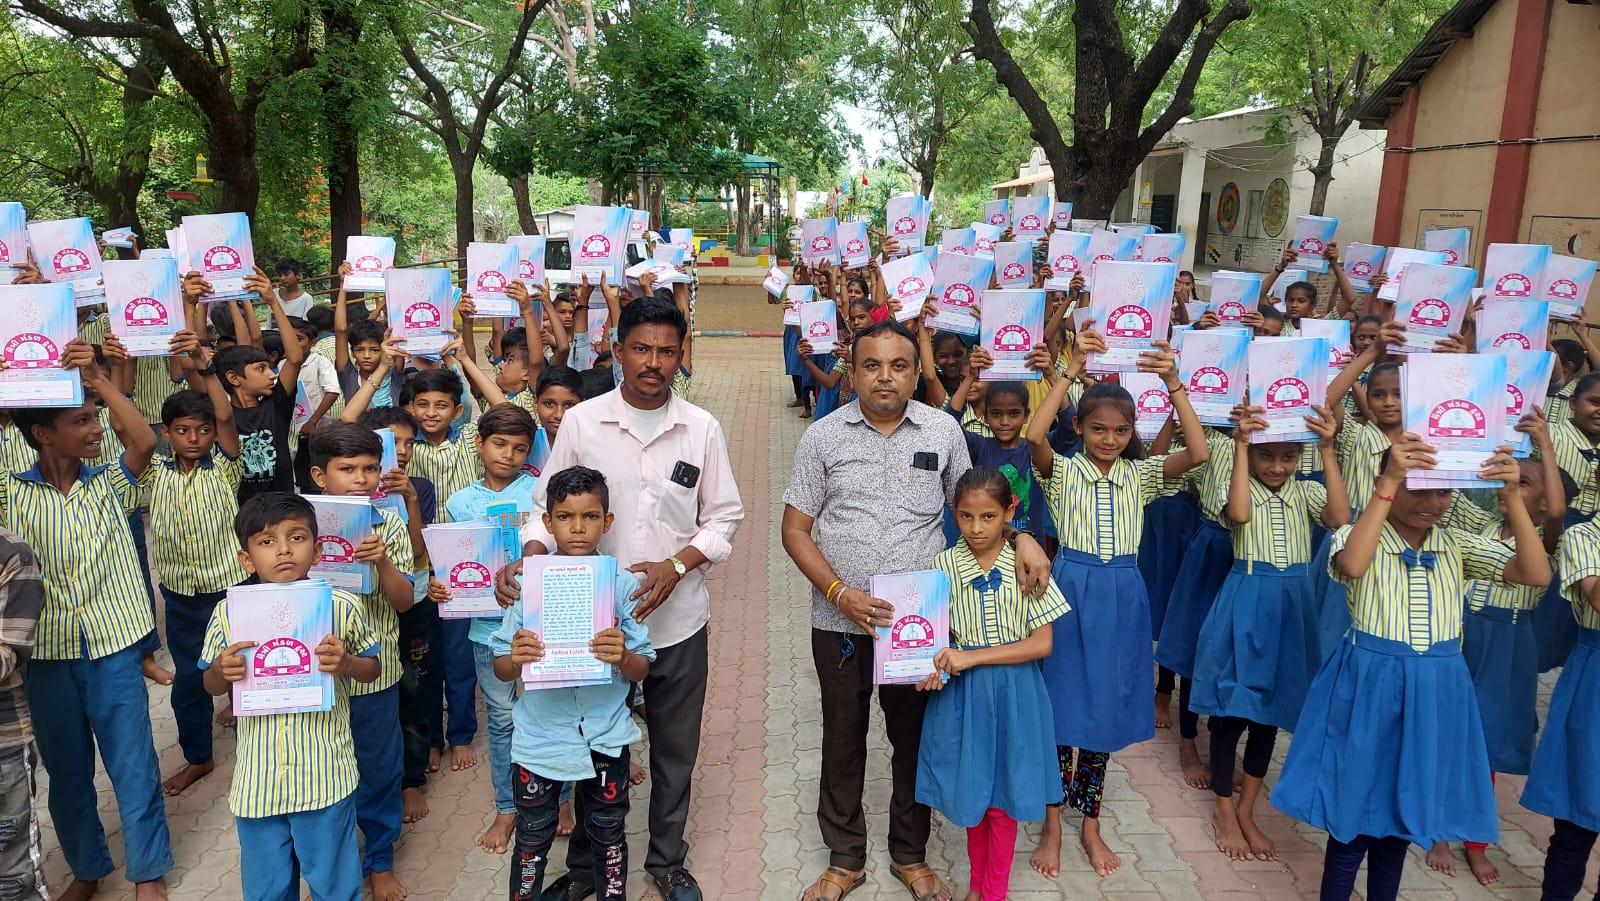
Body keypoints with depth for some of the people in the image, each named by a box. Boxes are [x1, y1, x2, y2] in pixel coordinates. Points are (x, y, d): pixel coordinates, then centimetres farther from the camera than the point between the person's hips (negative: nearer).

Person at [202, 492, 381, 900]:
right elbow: (211, 685, 8)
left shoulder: (343, 608, -10)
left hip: (325, 778, -2)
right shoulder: (228, 614, -6)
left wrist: (345, 663, -18)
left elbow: (372, 669, 3)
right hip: (258, 780, 2)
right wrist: (222, 670, -15)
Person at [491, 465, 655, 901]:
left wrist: (623, 657, -26)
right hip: (540, 738, 0)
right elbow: (500, 669, -2)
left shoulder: (623, 584, -8)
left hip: (605, 738, 0)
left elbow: (641, 670, -4)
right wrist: (515, 659, -25)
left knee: (608, 836, 17)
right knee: (533, 838, 15)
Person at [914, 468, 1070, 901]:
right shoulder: (943, 566, -7)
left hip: (1013, 693, -1)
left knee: (1003, 798, 9)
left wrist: (972, 657, -20)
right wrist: (933, 668, -19)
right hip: (962, 692, 1)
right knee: (972, 791, 14)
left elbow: (1042, 642, -12)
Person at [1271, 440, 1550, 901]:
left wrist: (1512, 497, -18)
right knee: (1352, 813, 6)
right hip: (1370, 686, -4)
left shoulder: (1458, 545, 3)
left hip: (1435, 693, 4)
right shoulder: (1359, 537, -10)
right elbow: (1351, 566, -34)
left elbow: (1536, 574, -8)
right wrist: (1390, 482, -34)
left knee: (1403, 811, 18)